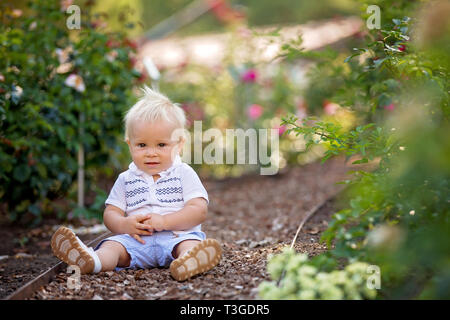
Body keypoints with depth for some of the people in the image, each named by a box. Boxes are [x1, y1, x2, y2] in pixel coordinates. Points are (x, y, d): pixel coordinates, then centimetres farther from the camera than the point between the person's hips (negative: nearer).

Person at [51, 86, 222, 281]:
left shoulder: (184, 174, 7)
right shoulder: (126, 180, 17)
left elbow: (199, 211, -4)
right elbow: (110, 213, 14)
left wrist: (164, 221, -17)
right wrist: (125, 225, -11)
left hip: (176, 237, -2)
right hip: (137, 240, 2)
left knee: (190, 243, -34)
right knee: (113, 245, -26)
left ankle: (188, 261, -67)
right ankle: (91, 261, -56)